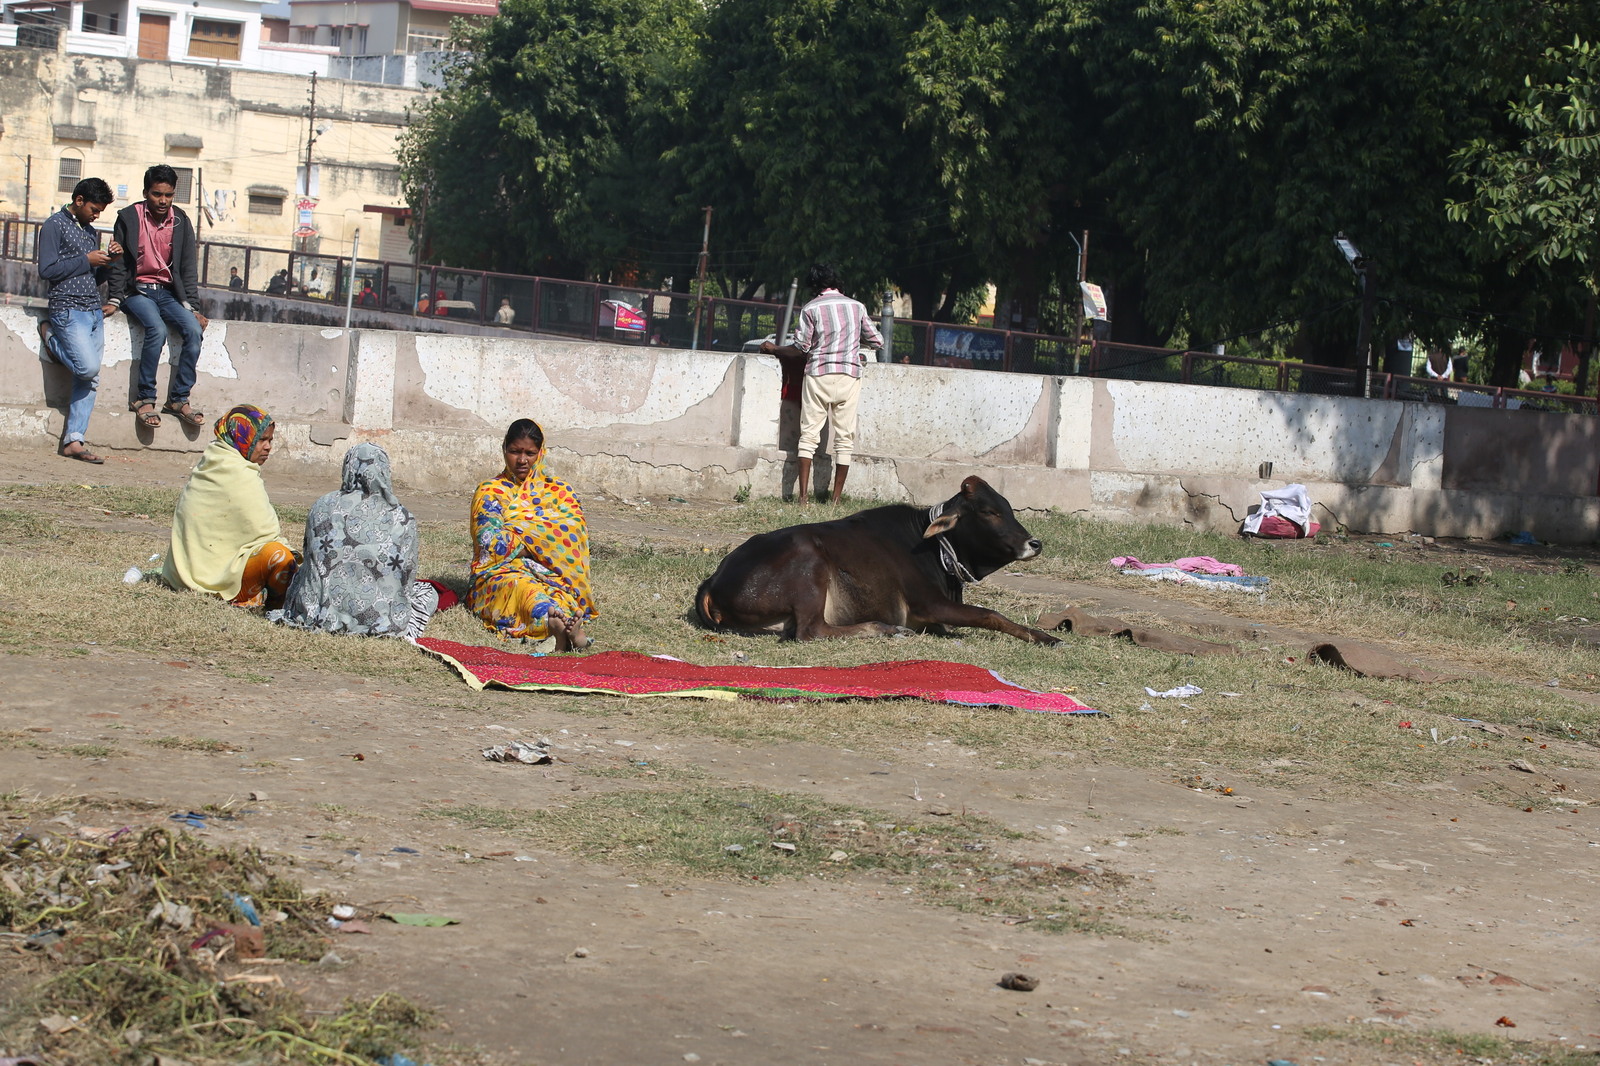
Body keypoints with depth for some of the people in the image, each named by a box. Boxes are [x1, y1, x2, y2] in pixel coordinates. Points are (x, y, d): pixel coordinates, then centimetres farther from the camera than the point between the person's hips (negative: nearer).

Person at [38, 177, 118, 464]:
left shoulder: (90, 232, 20)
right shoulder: (55, 225, -3)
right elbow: (47, 270, -12)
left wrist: (109, 260, 4)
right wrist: (86, 261, -11)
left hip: (94, 311, 7)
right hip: (68, 309, -7)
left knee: (89, 379, -1)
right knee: (88, 367, -19)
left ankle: (73, 440, -2)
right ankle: (50, 336, 7)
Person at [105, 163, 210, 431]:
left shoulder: (181, 221, 6)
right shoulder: (129, 218, -3)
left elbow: (189, 267, 7)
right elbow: (118, 263, 0)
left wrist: (192, 307, 0)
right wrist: (115, 300, -8)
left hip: (168, 292, 4)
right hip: (137, 291, -4)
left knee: (194, 329, -24)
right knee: (157, 329, -32)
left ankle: (179, 399, -16)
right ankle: (144, 399, -23)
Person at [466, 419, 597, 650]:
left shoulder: (560, 492, 19)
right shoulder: (490, 492, 13)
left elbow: (575, 535, -2)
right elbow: (491, 544, -4)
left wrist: (521, 530, -6)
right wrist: (546, 533, 0)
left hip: (552, 575, 3)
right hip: (501, 574, -3)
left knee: (560, 593, -36)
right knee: (522, 587, -40)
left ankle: (560, 626, -70)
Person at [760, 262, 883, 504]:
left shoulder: (811, 308, -2)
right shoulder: (856, 306, 7)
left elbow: (801, 347, -6)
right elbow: (877, 341, 12)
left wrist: (773, 348, 10)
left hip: (819, 374, -2)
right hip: (849, 375, 2)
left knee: (809, 434, 2)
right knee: (845, 438, 5)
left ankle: (803, 495, -6)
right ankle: (836, 497, 4)